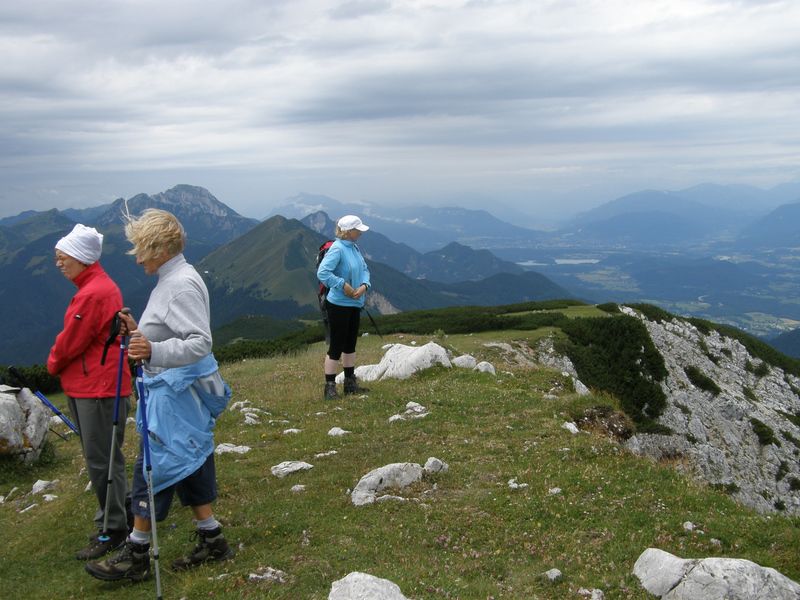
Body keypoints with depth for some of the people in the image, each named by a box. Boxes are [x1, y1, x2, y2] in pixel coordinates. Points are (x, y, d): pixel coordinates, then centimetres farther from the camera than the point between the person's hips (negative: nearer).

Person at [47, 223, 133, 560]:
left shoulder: (93, 294, -19)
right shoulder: (96, 286, 14)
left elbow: (71, 343, -15)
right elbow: (73, 338, 18)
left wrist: (53, 363, 3)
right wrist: (58, 361, 4)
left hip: (98, 389, -10)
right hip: (86, 386, 10)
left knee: (102, 460, -3)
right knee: (100, 458, 17)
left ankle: (112, 530, 7)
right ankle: (114, 517, 28)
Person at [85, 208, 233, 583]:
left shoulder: (183, 284, -19)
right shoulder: (170, 280, 12)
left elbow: (200, 343, -27)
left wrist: (153, 351, -39)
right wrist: (139, 332, 6)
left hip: (178, 393, -10)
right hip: (181, 390, 10)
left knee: (154, 469, -1)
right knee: (190, 466, 16)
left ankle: (136, 556, 12)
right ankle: (211, 541, 26)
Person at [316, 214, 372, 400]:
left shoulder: (354, 247, 7)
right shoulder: (337, 249, -19)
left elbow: (364, 269, 12)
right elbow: (322, 272, -28)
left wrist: (364, 285, -7)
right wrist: (343, 285, -25)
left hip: (355, 304, 9)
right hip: (339, 305, -9)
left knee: (350, 344, 17)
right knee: (336, 346, -3)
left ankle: (350, 384, 29)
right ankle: (329, 388, 7)